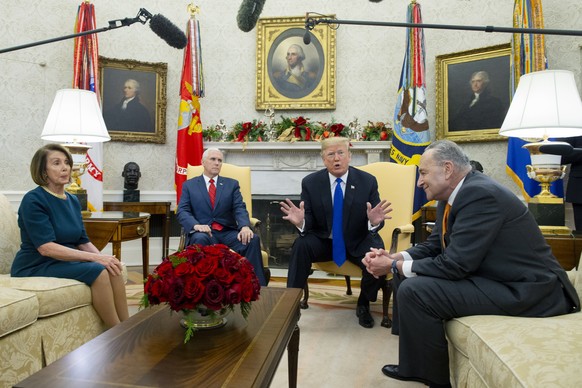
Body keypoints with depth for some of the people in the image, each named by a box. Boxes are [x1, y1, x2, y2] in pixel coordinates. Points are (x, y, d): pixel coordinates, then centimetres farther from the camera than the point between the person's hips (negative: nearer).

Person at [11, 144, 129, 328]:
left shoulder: (73, 200, 9)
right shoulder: (33, 200, -13)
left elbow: (83, 241, 8)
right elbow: (46, 248, -22)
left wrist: (103, 257, -13)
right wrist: (95, 258, -27)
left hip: (65, 261, 6)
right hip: (35, 266, -6)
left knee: (112, 269, -20)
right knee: (97, 271, -28)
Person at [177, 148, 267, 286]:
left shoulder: (232, 184, 15)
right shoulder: (189, 185, 13)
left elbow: (240, 208, 2)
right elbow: (182, 211, 1)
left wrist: (245, 226, -21)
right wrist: (196, 225, -22)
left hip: (228, 233, 2)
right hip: (204, 233, -1)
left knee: (253, 239, -28)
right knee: (200, 239, -37)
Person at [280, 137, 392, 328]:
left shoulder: (368, 181, -6)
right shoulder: (310, 182, -6)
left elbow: (375, 221, -6)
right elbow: (309, 224, -7)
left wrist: (375, 221, -31)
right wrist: (300, 222, -32)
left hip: (357, 242, 1)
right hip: (324, 240, 0)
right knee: (300, 245, -28)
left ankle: (363, 305, 3)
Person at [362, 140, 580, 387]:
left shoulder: (480, 194, -24)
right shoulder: (452, 195, 6)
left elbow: (454, 264, -27)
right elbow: (434, 245, 12)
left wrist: (395, 266, -16)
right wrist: (394, 258, -5)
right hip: (493, 276, 10)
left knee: (413, 290, -21)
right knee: (408, 275, 10)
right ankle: (417, 364, 22)